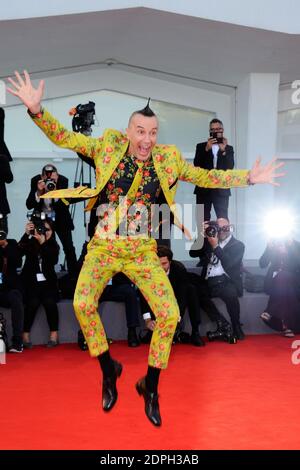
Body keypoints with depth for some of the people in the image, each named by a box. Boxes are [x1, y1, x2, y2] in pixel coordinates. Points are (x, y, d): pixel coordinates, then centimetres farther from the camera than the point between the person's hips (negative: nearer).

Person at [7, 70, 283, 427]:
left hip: (143, 252, 1)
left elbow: (205, 177, 12)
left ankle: (150, 387, 11)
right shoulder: (108, 145, -1)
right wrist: (36, 110, -16)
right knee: (82, 304, -25)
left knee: (170, 314, -13)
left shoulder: (167, 158, 2)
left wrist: (249, 177, 6)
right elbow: (65, 138, -1)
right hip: (104, 247, -1)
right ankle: (109, 370, 4)